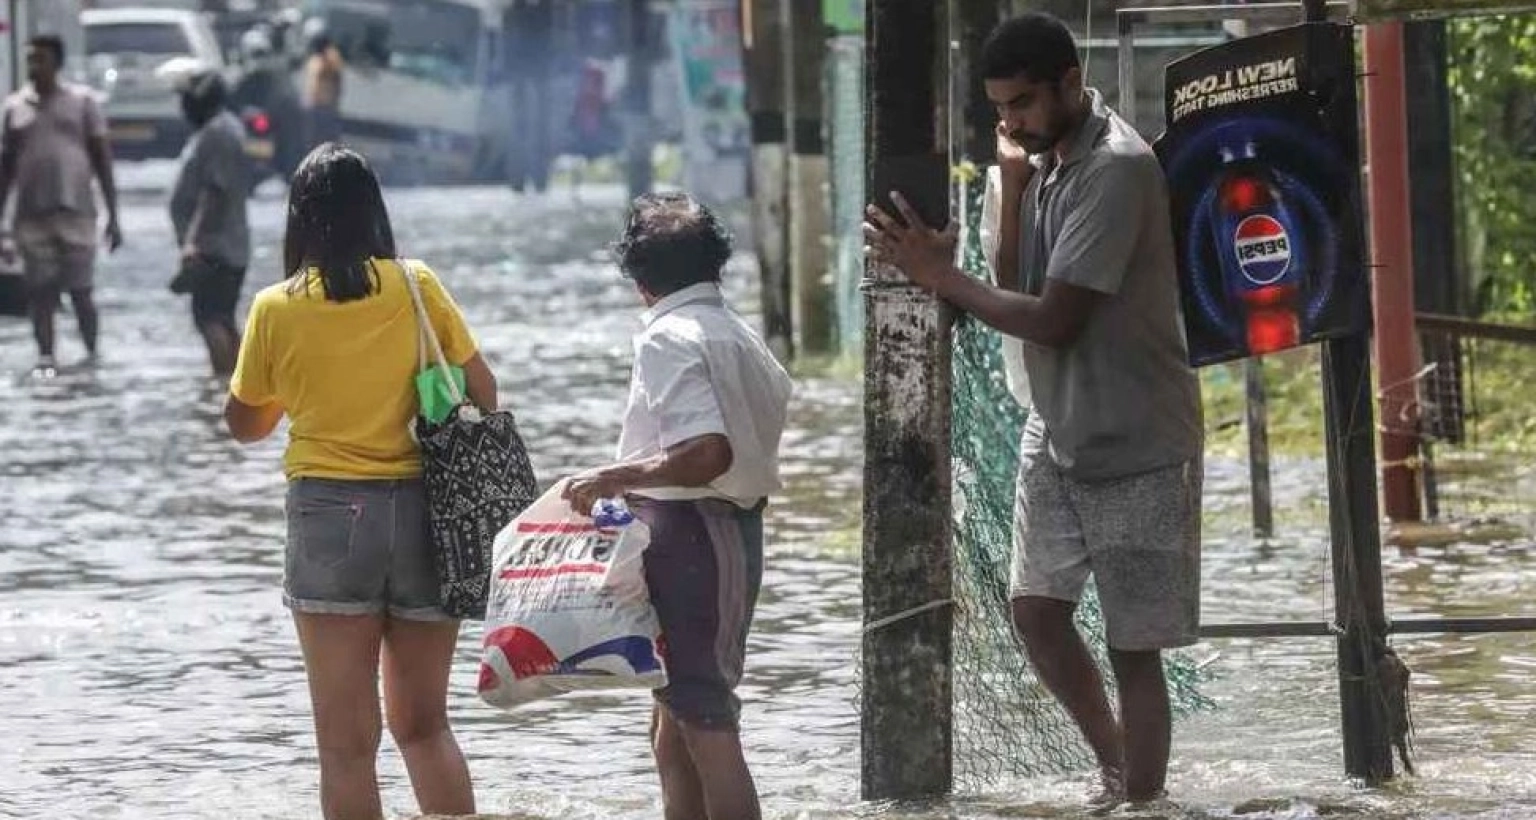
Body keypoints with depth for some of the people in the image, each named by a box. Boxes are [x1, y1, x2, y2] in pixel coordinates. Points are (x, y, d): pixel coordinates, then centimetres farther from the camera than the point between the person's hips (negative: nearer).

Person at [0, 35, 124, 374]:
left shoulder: (81, 101, 3)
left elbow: (102, 159, 3)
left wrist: (113, 216, -1)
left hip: (75, 211, -2)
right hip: (32, 216, 2)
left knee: (80, 292, 0)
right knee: (40, 292, 0)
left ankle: (92, 355, 14)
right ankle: (46, 356, 4)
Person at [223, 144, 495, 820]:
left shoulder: (277, 309, -2)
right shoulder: (417, 288, -1)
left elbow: (243, 424, 10)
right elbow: (483, 390, 4)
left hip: (329, 515, -2)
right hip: (423, 510, 2)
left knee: (347, 742, 2)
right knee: (424, 724, 15)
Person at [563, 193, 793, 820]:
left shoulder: (669, 339, -14)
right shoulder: (741, 337, 13)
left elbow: (709, 453, -25)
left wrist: (616, 477, -17)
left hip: (687, 533, -10)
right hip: (739, 528, 10)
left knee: (705, 726, -9)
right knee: (673, 731, 17)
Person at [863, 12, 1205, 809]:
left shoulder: (1117, 170, -22)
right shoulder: (1046, 159, 5)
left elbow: (1054, 320, -24)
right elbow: (1014, 289, 4)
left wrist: (940, 275, -17)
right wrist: (1013, 189, -8)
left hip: (1135, 447, -8)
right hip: (1057, 435, 8)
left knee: (1132, 643, -2)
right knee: (1036, 608, 5)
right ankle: (1116, 764, 25)